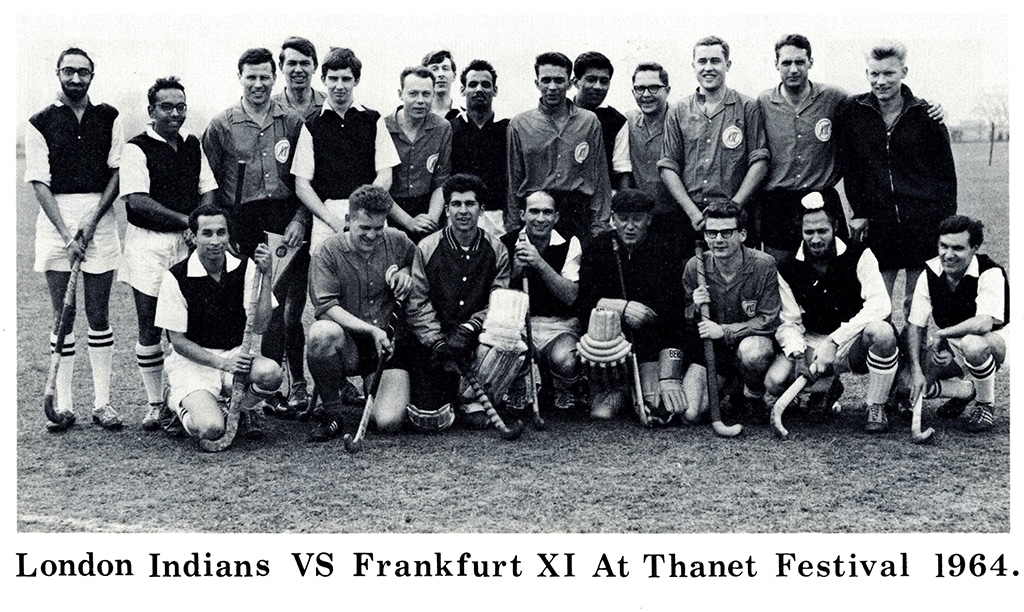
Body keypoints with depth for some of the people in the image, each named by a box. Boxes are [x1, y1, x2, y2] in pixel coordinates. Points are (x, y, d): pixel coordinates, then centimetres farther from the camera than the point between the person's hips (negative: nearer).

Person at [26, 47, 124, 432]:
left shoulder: (109, 118, 8)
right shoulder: (40, 123, 4)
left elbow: (117, 172, 4)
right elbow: (39, 183, -1)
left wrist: (92, 220, -8)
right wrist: (66, 233, -11)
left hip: (99, 216, 1)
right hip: (56, 217, -1)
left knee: (99, 316, 3)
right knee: (62, 317, 1)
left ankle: (102, 402, 9)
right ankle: (63, 405, 6)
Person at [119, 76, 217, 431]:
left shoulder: (193, 145, 13)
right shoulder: (137, 148, -4)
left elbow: (208, 192, 14)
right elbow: (137, 201, -13)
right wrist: (185, 220, -16)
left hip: (188, 243, 4)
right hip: (149, 244, -4)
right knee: (150, 327, 0)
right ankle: (156, 405, 9)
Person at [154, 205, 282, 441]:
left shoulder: (245, 268, -2)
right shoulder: (176, 277, -10)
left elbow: (259, 327, -9)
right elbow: (178, 341, -8)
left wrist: (265, 276, -18)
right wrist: (222, 363, -20)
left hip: (235, 353, 2)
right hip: (192, 360, -2)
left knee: (270, 373, -32)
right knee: (210, 429, -26)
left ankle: (242, 410, 4)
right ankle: (176, 401, 12)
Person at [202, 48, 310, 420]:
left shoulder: (293, 123, 10)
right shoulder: (221, 125, 6)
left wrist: (300, 219, -4)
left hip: (288, 225, 1)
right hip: (243, 228, 0)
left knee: (288, 308, -2)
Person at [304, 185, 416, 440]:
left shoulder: (397, 241, 4)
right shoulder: (329, 251, -6)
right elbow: (326, 307, -15)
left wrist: (407, 272, -1)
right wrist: (372, 330, -25)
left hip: (389, 343, 1)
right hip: (349, 346, -1)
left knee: (389, 423, -19)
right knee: (321, 332, -38)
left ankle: (376, 388, 21)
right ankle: (331, 413, -14)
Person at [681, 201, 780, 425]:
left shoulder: (763, 265, -13)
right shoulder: (694, 267, -6)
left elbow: (769, 320, -13)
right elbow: (681, 322, 4)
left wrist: (724, 331, -22)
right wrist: (695, 310, -20)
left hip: (752, 341, -2)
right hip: (708, 351, 2)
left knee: (752, 350, -40)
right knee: (688, 413, -19)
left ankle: (754, 398, -6)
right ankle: (731, 391, 15)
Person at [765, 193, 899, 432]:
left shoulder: (858, 256, -11)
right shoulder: (788, 270, -2)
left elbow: (880, 305, -23)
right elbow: (788, 322, -1)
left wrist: (834, 342, -31)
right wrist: (798, 355, -24)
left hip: (855, 343, -3)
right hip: (813, 343, 3)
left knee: (881, 331, -38)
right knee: (775, 381, -23)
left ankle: (876, 408, -14)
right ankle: (827, 387, 14)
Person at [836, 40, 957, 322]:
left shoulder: (925, 114, 0)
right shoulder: (852, 112, 3)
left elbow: (945, 172, 4)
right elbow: (849, 166, 7)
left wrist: (947, 222, -1)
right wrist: (858, 211, 2)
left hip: (923, 221, -1)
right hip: (877, 222, 1)